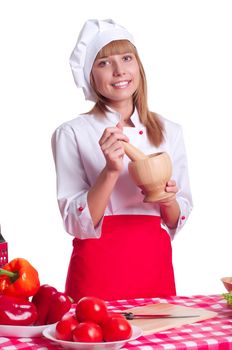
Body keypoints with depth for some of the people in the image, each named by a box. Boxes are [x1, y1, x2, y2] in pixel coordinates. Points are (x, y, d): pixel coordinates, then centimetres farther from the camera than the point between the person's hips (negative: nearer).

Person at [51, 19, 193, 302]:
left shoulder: (169, 131, 5)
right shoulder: (72, 134, -5)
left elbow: (177, 219, 9)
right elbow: (76, 223, -11)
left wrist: (168, 201, -12)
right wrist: (111, 171, -23)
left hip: (154, 266, 3)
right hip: (98, 267, -3)